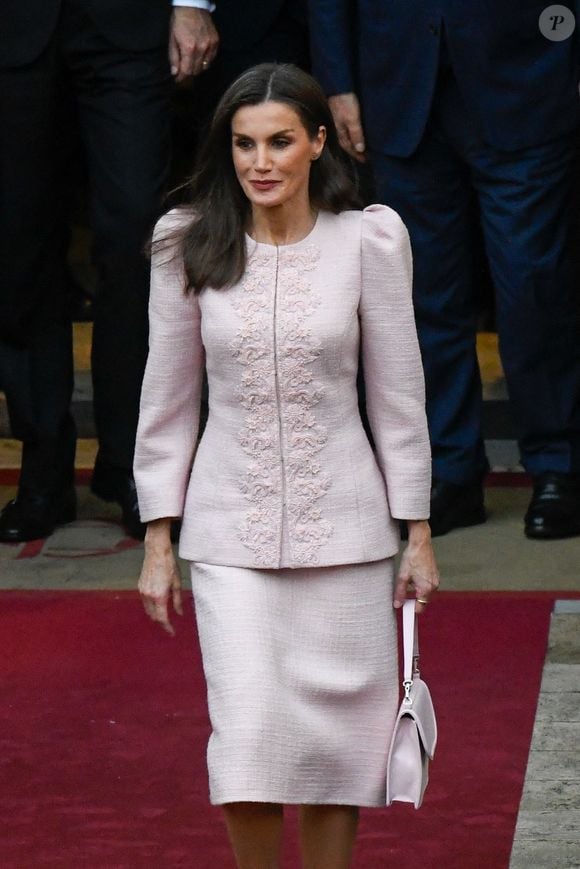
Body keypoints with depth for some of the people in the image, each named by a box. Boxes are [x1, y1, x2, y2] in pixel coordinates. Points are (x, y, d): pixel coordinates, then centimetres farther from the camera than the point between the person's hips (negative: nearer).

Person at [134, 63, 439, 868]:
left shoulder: (368, 241, -4)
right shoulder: (188, 248, -2)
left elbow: (398, 394, 1)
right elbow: (168, 399, 5)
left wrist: (417, 532, 3)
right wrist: (158, 539, 4)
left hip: (342, 525, 0)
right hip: (229, 531, 0)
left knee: (336, 729, 6)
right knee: (247, 734, -8)